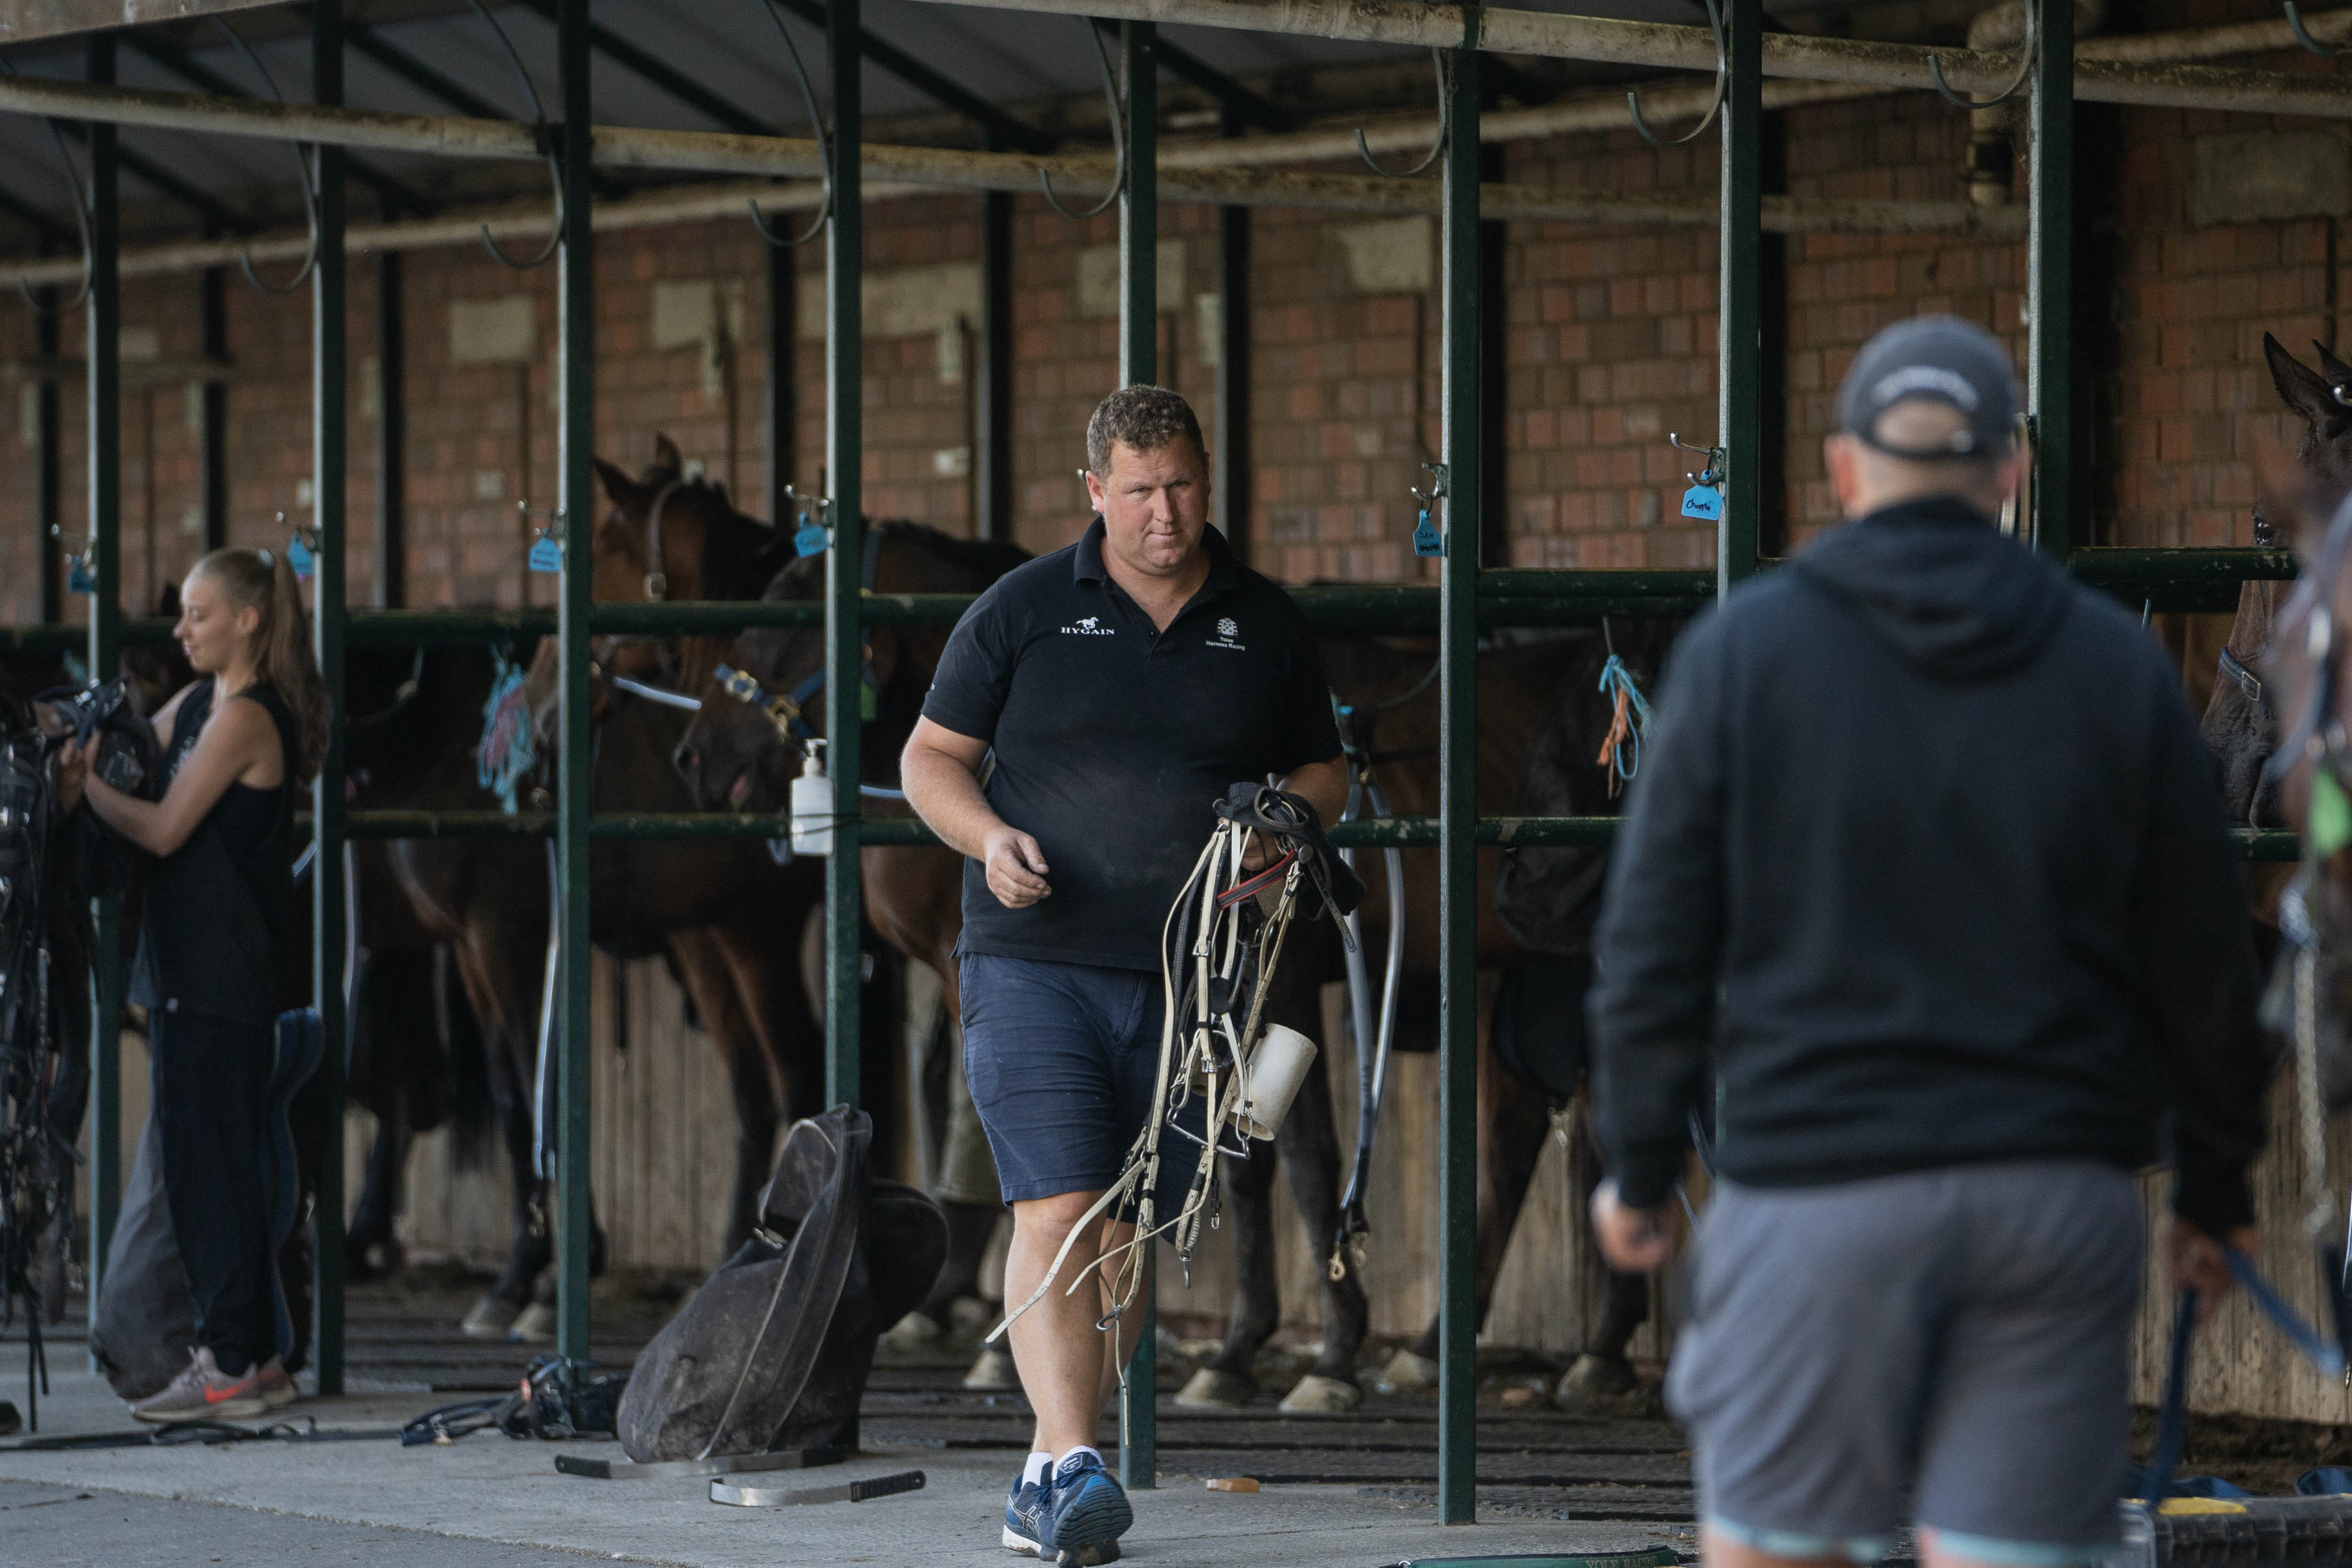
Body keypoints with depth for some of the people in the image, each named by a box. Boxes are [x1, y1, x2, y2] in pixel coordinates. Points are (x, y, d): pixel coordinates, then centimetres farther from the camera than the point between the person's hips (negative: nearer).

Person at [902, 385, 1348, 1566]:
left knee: (1123, 1243, 6)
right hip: (1034, 966, -3)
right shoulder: (1023, 610, 4)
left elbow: (1320, 774, 19)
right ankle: (1072, 1468, -25)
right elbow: (930, 756, 8)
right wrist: (989, 839, -11)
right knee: (1055, 1212, -17)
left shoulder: (1265, 627, 11)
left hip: (1183, 980, 3)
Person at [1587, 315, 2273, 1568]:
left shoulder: (1741, 651, 1)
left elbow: (1654, 944, 0)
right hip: (2059, 1196, 2)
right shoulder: (2118, 665, 7)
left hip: (1818, 1191, -2)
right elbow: (2203, 961, 9)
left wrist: (1640, 1168, 9)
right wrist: (2215, 1188, 18)